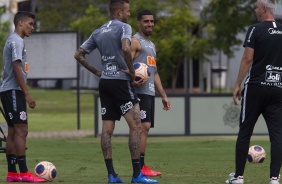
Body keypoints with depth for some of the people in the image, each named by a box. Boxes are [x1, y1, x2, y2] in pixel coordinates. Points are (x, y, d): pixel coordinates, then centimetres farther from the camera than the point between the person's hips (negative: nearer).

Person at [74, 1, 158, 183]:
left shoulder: (98, 32, 15)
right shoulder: (124, 27, -6)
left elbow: (79, 55, 16)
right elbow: (125, 48, -25)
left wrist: (97, 72, 17)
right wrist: (132, 72, -13)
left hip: (104, 83, 8)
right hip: (120, 81, -8)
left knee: (107, 129, 5)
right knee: (136, 126, -7)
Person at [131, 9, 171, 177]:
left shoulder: (151, 45, 24)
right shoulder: (135, 41, -5)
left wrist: (163, 95, 25)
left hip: (150, 92, 9)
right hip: (139, 92, -9)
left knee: (144, 128, 8)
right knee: (144, 127, -15)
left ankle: (140, 166, 10)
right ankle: (140, 167, -16)